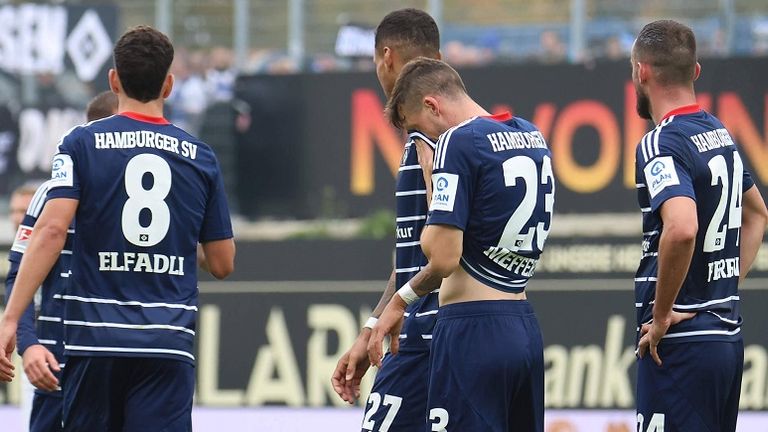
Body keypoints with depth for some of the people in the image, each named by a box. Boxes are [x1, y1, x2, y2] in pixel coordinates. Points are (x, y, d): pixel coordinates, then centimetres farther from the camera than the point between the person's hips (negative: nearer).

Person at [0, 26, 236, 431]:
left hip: (95, 339, 0)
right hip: (169, 345, 0)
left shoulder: (82, 143, 1)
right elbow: (222, 264, 12)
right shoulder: (200, 156, 8)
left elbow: (51, 230, -11)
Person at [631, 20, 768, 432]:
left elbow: (682, 228, -31)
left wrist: (661, 315, -20)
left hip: (681, 340, -9)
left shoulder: (661, 144, -14)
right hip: (727, 333, 9)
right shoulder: (720, 134, 15)